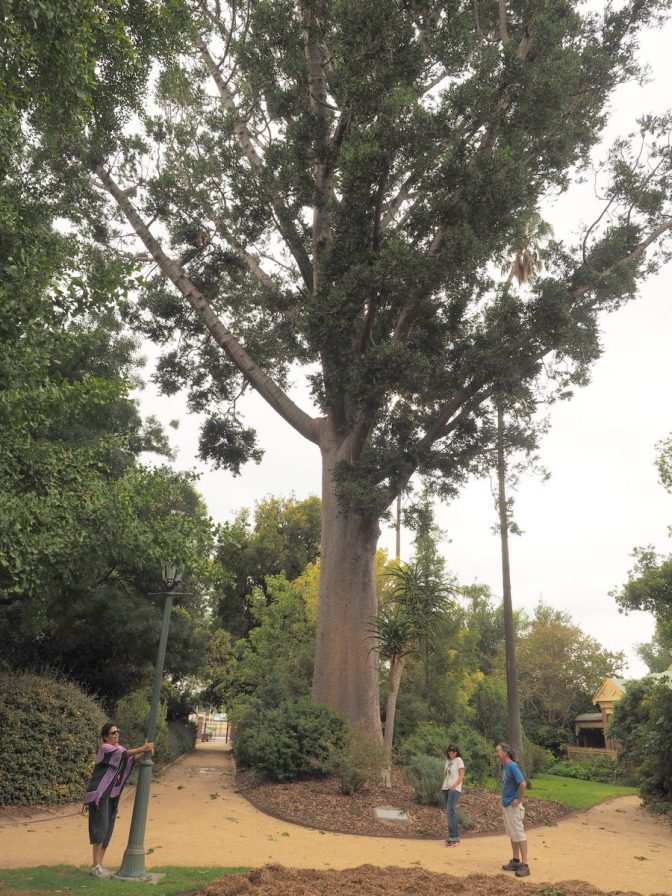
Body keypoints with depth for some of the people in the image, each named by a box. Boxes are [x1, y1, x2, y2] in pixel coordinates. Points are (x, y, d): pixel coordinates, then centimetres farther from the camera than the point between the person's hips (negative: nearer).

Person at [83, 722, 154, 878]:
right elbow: (124, 754, -27)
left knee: (108, 830, 9)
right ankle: (96, 866, -1)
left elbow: (131, 758, -3)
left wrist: (145, 751, -21)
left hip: (112, 795, 8)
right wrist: (142, 748, -30)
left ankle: (100, 864, 17)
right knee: (100, 828, -8)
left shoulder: (119, 748, 11)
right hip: (100, 794, -8)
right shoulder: (105, 748, -13)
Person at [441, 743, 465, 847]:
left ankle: (454, 838, -13)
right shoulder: (447, 761, 16)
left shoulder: (459, 760, -2)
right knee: (449, 812, 7)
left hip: (454, 789, -7)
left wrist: (453, 786, -17)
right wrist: (444, 786, 5)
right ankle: (455, 837, 14)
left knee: (450, 812, -14)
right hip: (446, 789, 7)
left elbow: (461, 775, -8)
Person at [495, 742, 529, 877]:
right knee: (512, 834, 16)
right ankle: (516, 861, 26)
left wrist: (519, 800, -20)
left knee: (519, 834, -4)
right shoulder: (504, 767, 8)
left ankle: (525, 865, 0)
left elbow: (523, 784, -30)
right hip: (506, 805, 10)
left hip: (514, 806, -10)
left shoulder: (512, 766, -20)